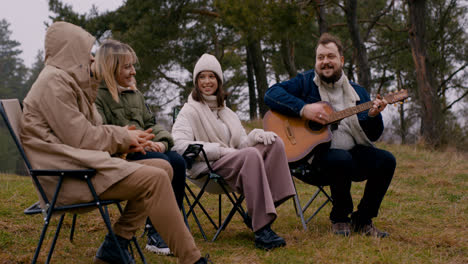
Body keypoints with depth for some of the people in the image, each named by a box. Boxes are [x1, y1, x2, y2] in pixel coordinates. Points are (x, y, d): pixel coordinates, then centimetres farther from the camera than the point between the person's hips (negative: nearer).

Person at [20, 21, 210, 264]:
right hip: (66, 174, -10)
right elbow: (79, 138, -16)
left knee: (163, 167, 1)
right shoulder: (54, 82, -10)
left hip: (81, 165, 10)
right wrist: (124, 137, -3)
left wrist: (124, 138, 2)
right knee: (154, 178, -22)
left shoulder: (70, 80, 22)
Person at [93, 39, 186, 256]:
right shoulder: (96, 95, -5)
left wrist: (161, 140, -3)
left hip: (142, 148, 7)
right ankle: (154, 235, -25)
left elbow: (150, 123, 20)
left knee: (178, 161, -21)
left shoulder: (135, 94, 21)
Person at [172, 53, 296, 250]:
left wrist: (254, 137, -7)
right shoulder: (190, 111, 2)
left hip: (234, 163, 7)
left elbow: (240, 144, 17)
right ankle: (261, 230, -41)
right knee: (251, 155, -34)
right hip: (206, 167, -7)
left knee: (274, 143, -13)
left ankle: (269, 203, -25)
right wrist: (219, 150, -17)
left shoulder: (225, 111, 25)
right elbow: (179, 145, -15)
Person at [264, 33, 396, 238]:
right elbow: (271, 94, -11)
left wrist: (373, 116, -11)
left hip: (353, 153, 5)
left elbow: (373, 135, 12)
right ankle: (340, 218, -9)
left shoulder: (357, 92, 14)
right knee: (342, 159, -35)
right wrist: (304, 109, -22)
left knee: (386, 160, -19)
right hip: (314, 156, -4)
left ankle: (362, 220, -2)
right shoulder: (305, 82, 5)